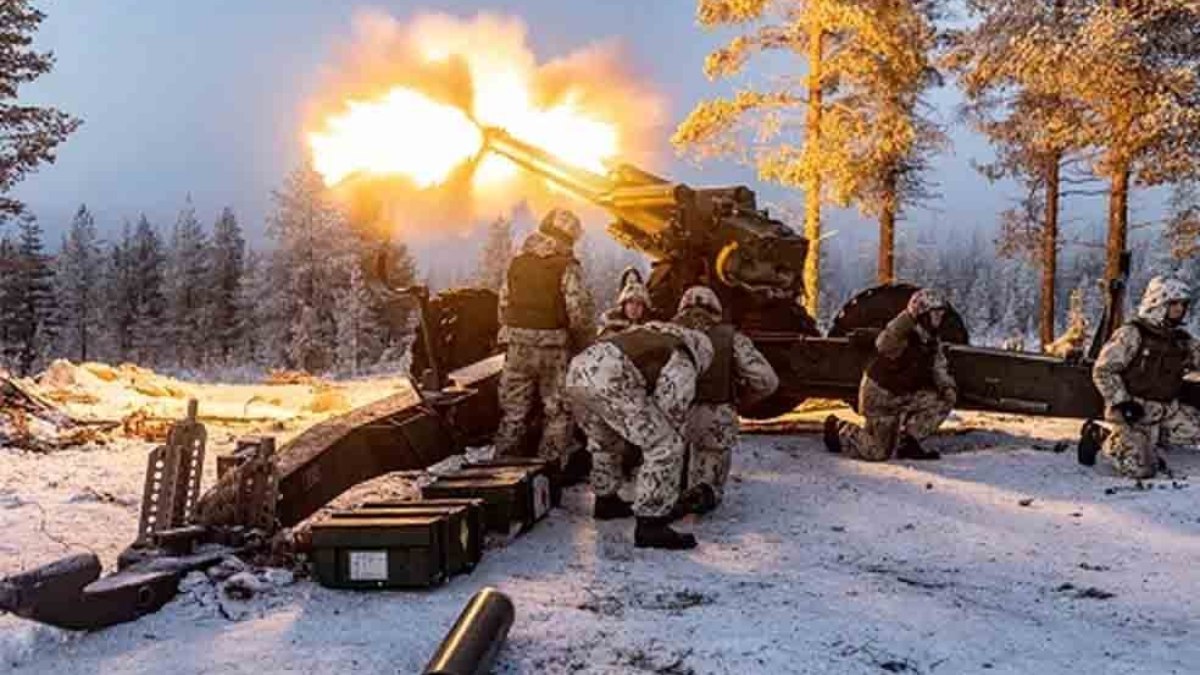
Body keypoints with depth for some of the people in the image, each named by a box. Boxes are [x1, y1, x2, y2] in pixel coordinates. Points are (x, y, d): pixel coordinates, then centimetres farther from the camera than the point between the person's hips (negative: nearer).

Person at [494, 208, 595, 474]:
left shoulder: (517, 262, 8)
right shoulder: (567, 267, -8)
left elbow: (504, 303, 10)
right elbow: (579, 311, -14)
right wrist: (585, 344, -2)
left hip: (517, 344, 5)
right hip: (554, 346, -5)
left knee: (513, 410, 14)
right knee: (558, 411, 7)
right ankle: (551, 465, 7)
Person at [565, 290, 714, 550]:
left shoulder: (650, 336, 37)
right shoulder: (682, 367, 14)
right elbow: (670, 416, 16)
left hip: (577, 369, 9)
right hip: (609, 380, -9)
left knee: (608, 443, 33)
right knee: (665, 448, 0)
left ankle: (606, 501, 47)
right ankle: (650, 526, 0)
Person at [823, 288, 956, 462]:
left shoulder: (932, 341, -1)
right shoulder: (903, 335, -27)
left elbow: (940, 369, 9)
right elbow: (883, 345, -50)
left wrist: (948, 387, -13)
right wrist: (909, 315, -56)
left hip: (904, 395, 8)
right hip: (880, 395, -8)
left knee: (944, 401, -10)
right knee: (877, 453, -7)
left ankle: (907, 442, 1)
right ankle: (838, 428, 20)